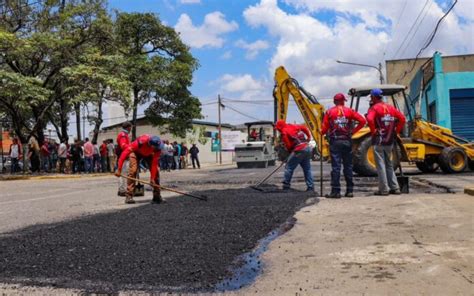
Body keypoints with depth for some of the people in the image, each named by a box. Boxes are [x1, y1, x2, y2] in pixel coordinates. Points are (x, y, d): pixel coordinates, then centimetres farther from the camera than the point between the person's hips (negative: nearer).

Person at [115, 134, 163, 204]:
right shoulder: (140, 141, -44)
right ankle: (129, 196, -15)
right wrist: (119, 169, -37)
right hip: (136, 152, -3)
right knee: (133, 170, -22)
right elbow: (125, 152, -39)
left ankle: (157, 196, 1)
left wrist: (152, 178, -30)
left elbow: (154, 164, -28)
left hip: (149, 154, 3)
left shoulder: (158, 148, -34)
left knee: (156, 171, -10)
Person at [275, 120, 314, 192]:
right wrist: (308, 137, 36)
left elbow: (288, 146, -4)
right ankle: (311, 188, 12)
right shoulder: (293, 126, 18)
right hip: (307, 148, 8)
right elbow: (305, 128, 25)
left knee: (288, 167, 1)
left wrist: (290, 151, 16)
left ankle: (286, 187, 3)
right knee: (307, 169, 12)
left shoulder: (284, 132, -3)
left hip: (299, 150, -8)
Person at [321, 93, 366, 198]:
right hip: (347, 141, 2)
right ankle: (350, 191, 14)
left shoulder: (329, 112, 1)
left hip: (335, 141, -2)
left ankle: (335, 191, -3)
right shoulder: (349, 111, 5)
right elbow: (362, 120, -2)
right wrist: (354, 131, 4)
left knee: (336, 166, -2)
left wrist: (322, 132, 16)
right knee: (348, 166, 10)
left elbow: (324, 128, -4)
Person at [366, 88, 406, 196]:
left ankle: (384, 190, 0)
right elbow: (402, 118, 8)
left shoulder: (374, 108, -8)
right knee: (389, 164, 17)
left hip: (379, 141, -6)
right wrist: (396, 131, 10)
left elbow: (369, 119, -27)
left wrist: (373, 131, -15)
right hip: (390, 140, 6)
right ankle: (395, 188, 17)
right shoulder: (390, 107, 11)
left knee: (380, 165, -1)